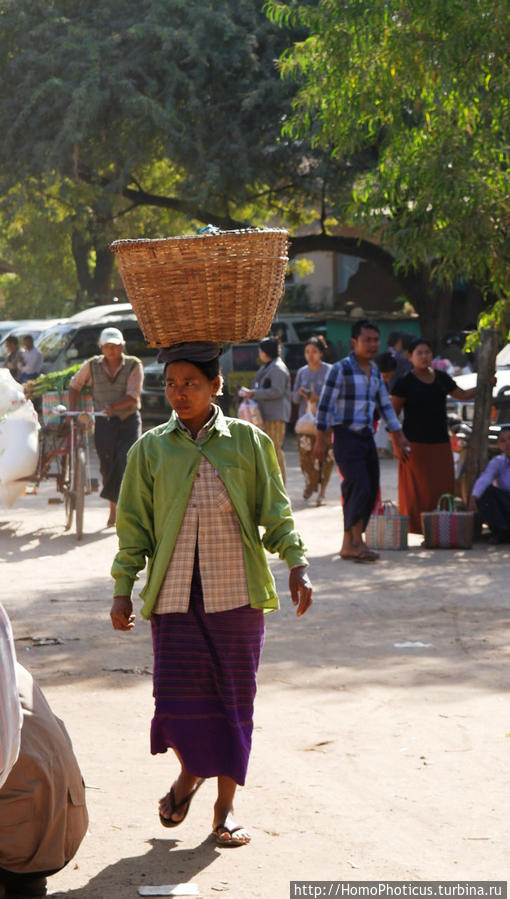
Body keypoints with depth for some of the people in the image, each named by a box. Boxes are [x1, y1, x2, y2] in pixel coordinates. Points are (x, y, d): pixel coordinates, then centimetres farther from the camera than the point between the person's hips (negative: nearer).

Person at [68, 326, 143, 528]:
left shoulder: (134, 366, -5)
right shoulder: (92, 365, 2)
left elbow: (133, 397, -13)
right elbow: (75, 385, 16)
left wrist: (113, 407, -28)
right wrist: (72, 409, 5)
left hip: (129, 420, -2)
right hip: (103, 422, 2)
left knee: (127, 462, -16)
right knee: (107, 464, 3)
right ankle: (113, 509, 16)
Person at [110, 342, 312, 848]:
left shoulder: (248, 441, 5)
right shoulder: (151, 449, 6)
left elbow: (275, 512, 7)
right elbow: (134, 525, 9)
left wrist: (297, 566, -4)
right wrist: (122, 590, 4)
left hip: (237, 590, 0)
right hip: (174, 592, 0)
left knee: (235, 696, 3)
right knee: (177, 696, -6)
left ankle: (226, 805, 17)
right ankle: (189, 771, 25)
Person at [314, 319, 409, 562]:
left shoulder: (375, 371, 14)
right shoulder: (341, 369, -9)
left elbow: (385, 405, 21)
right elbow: (325, 405, -9)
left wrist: (398, 437, 19)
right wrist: (320, 439, -12)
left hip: (366, 436, 8)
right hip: (346, 435, -7)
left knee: (370, 491, 4)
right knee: (359, 487, -15)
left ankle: (350, 543, 11)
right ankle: (355, 543, -11)